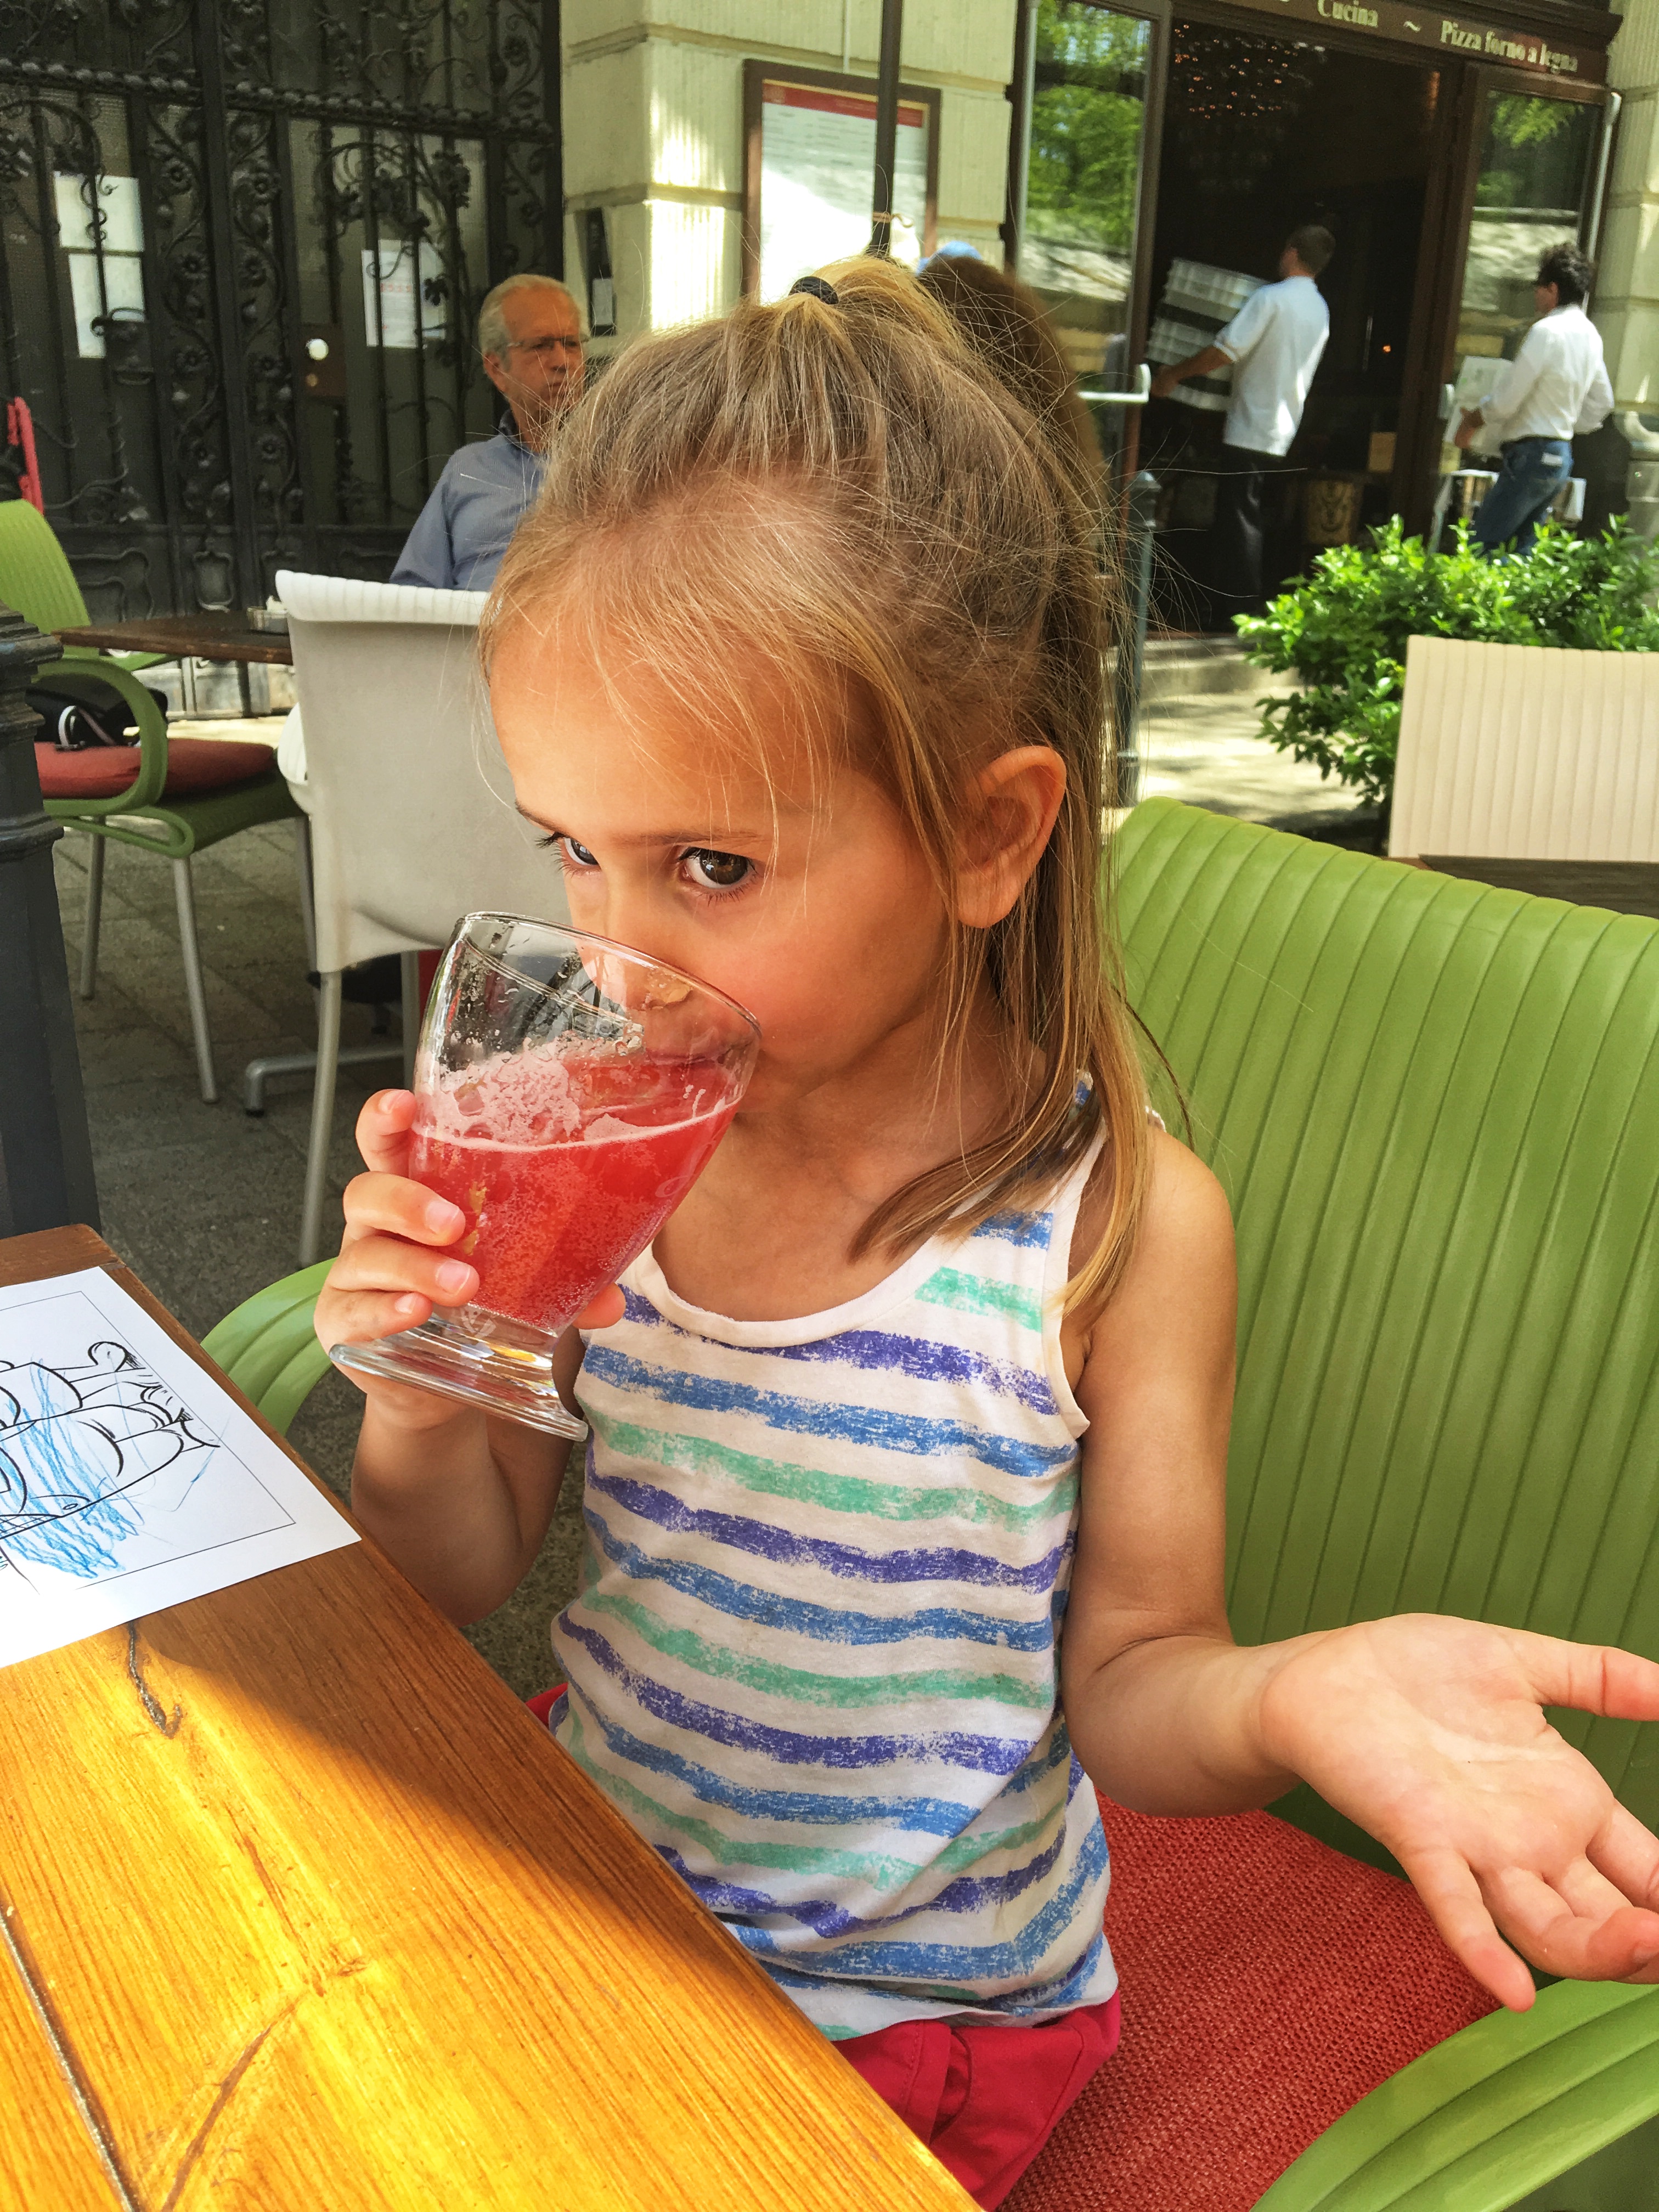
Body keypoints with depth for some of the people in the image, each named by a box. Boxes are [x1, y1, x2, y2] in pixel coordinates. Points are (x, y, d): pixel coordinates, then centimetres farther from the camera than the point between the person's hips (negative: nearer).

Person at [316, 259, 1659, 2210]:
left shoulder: (1122, 1226, -22)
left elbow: (1121, 1680, -11)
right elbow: (461, 1582, -1)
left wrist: (1298, 1697, -32)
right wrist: (419, 1417, -23)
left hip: (907, 2012, -3)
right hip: (593, 1880, 4)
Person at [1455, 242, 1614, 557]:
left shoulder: (1547, 331, -15)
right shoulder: (1590, 334, 13)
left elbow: (1505, 401, -15)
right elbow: (1602, 401, 21)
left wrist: (1470, 421, 2)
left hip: (1530, 457, -10)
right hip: (1562, 455, 10)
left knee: (1481, 546, -12)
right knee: (1521, 549, 11)